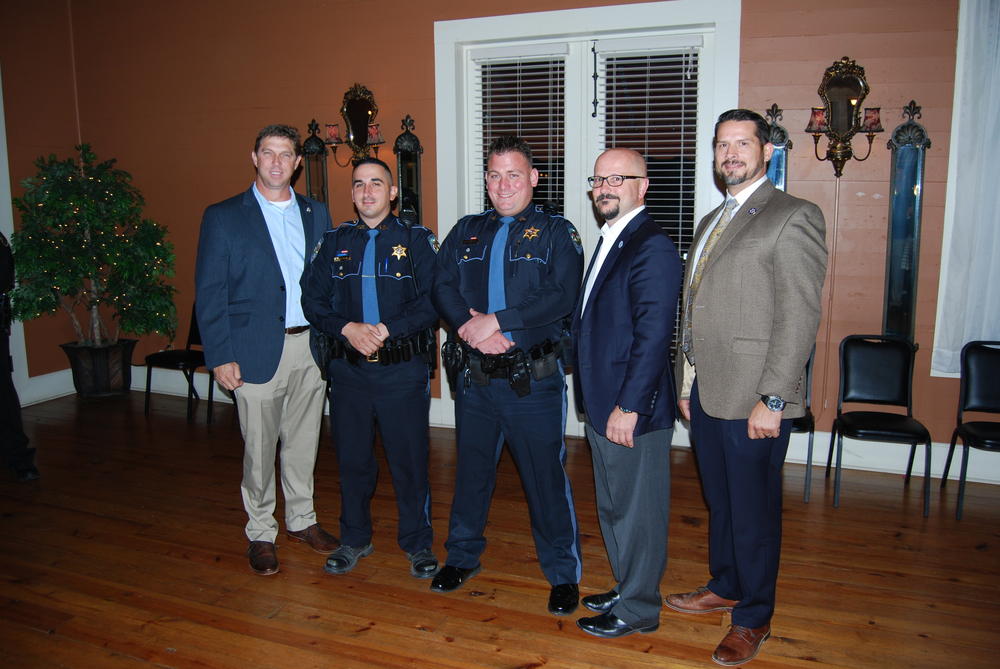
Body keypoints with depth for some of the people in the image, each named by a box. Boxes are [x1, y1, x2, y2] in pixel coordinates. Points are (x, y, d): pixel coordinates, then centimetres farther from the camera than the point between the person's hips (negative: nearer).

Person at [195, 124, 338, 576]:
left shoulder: (316, 213, 9)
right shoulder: (223, 217, -1)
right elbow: (210, 293, -4)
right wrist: (220, 356, -9)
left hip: (311, 346, 4)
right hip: (257, 351, -3)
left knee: (304, 441, 14)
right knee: (259, 449, 6)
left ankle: (301, 519, 31)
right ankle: (261, 533, 23)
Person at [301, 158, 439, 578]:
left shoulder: (415, 240, 2)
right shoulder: (335, 243, 11)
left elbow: (433, 301, -7)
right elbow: (313, 299, 5)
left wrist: (385, 330, -16)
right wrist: (348, 329, -12)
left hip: (403, 369, -2)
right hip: (348, 368, 3)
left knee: (410, 460, 4)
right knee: (352, 459, 12)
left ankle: (417, 543, 22)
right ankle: (354, 539, 31)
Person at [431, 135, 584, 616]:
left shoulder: (556, 232, 0)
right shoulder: (466, 231, 13)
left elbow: (563, 297, -14)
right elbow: (442, 287, 2)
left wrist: (496, 321, -18)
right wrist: (468, 326, -17)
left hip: (533, 378, -4)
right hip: (474, 375, 4)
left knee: (546, 476, 3)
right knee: (471, 469, 17)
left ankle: (563, 572, 20)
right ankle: (462, 557, 36)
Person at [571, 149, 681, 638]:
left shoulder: (652, 249, -18)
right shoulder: (609, 241, 14)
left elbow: (653, 337, -22)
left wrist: (628, 406, -22)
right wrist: (597, 401, 16)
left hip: (632, 411, -10)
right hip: (601, 404, 10)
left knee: (637, 511, 6)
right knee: (613, 506, 21)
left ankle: (638, 609, 23)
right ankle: (627, 587, 38)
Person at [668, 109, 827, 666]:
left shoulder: (794, 217, -10)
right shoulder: (711, 222, 17)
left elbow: (799, 317, -16)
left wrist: (772, 399, -19)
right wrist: (687, 382, 15)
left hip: (753, 398, -7)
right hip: (706, 391, 7)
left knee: (754, 512, 6)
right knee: (719, 501, 20)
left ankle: (753, 620, 23)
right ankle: (724, 587, 39)